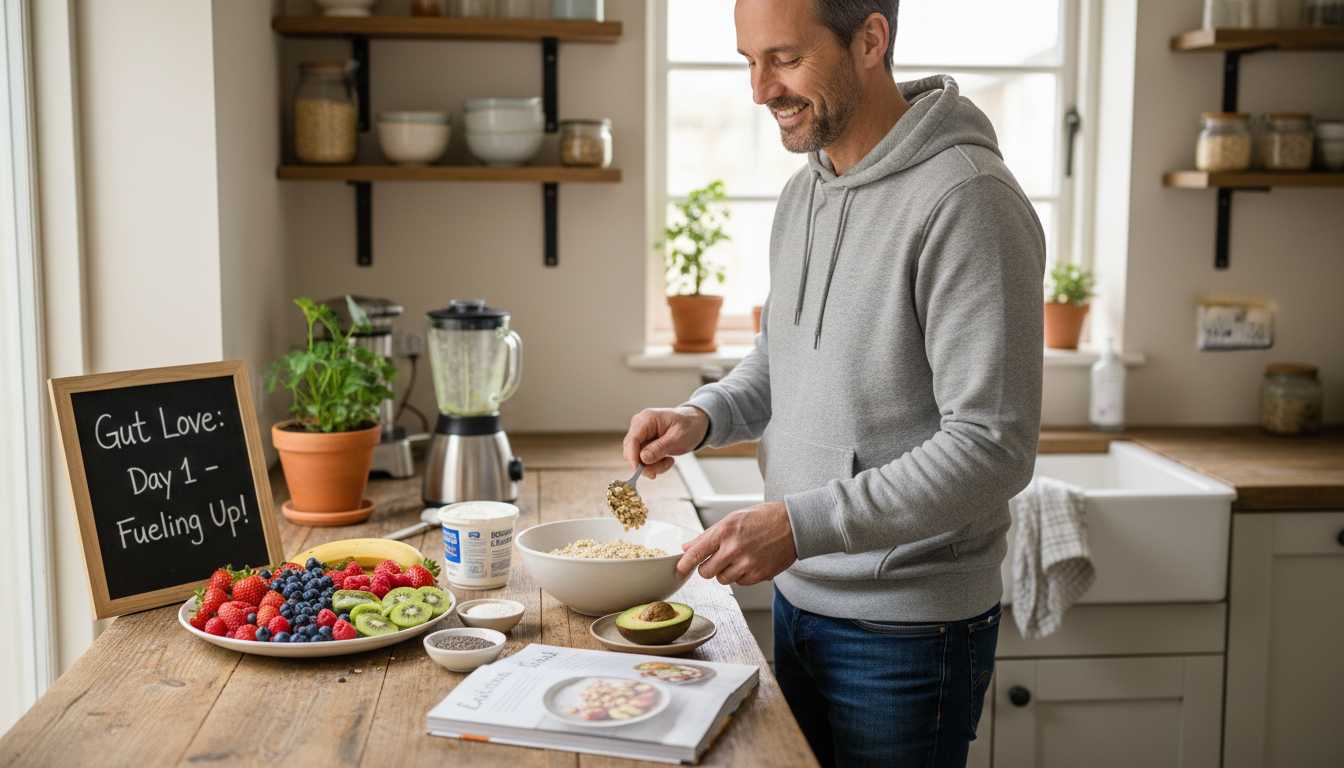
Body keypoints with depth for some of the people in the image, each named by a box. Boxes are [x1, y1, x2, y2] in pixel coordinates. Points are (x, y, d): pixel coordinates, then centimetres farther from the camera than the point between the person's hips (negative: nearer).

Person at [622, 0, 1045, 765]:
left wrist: (802, 523, -28)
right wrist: (704, 415, 1)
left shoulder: (966, 199, -21)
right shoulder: (802, 194, 6)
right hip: (798, 600, 8)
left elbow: (994, 447, -24)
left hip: (908, 632, -8)